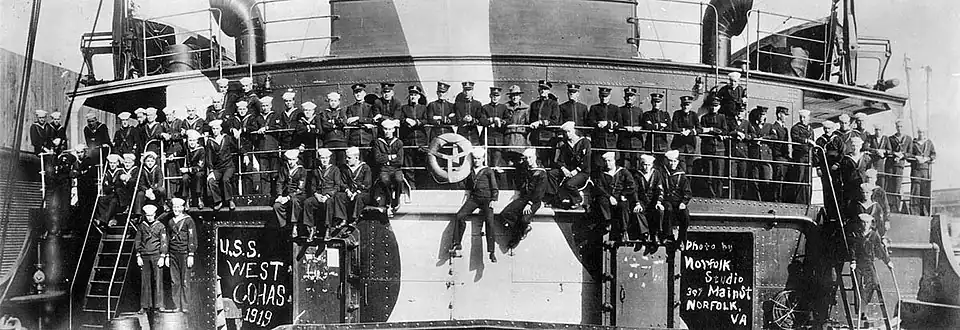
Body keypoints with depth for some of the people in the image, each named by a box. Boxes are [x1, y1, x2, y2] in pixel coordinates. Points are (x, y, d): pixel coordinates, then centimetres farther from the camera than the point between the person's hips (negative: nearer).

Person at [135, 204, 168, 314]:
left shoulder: (160, 226, 4)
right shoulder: (141, 226, 10)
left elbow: (163, 242, 1)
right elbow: (137, 241, 11)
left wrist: (162, 257, -6)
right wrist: (138, 256, 3)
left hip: (156, 255, -2)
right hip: (144, 256, 2)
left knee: (158, 280, -5)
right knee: (144, 281, 1)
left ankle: (159, 305, -2)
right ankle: (145, 306, 6)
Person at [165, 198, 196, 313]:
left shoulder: (188, 220, -1)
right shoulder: (170, 222, 15)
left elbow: (192, 238, -4)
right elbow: (167, 239, 20)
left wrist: (191, 255, -10)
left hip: (184, 253, -5)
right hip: (173, 254, 5)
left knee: (185, 281, -4)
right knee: (174, 281, 3)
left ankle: (185, 305, 0)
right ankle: (176, 305, 8)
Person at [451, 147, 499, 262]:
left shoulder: (488, 171, 7)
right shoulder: (470, 171, 17)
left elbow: (495, 189, 5)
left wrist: (493, 201, -7)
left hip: (486, 199, -4)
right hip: (473, 198, 4)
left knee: (489, 221, -26)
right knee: (459, 216, -20)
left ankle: (492, 251, -25)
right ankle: (457, 245, -14)